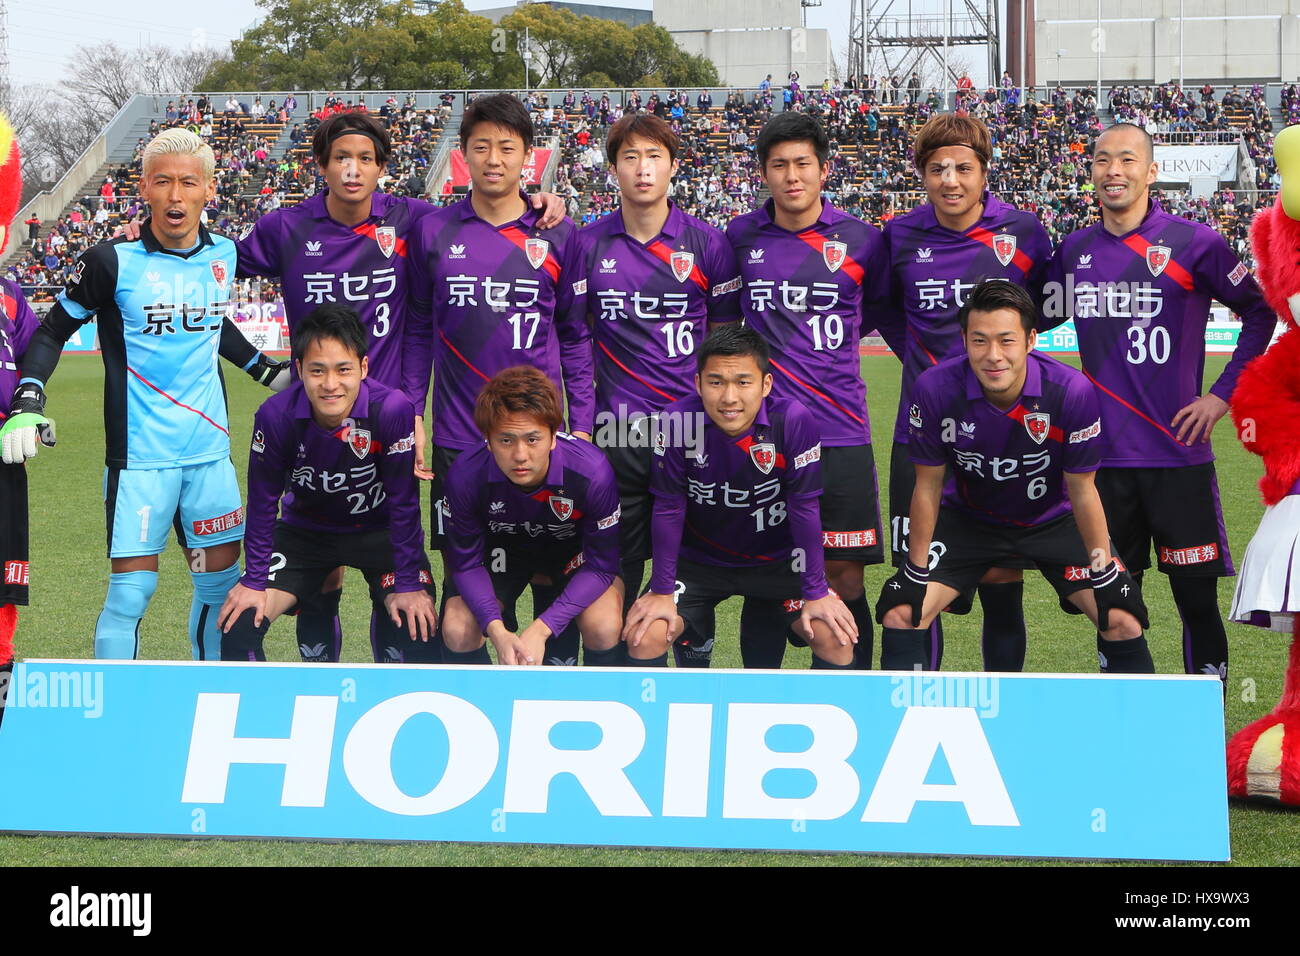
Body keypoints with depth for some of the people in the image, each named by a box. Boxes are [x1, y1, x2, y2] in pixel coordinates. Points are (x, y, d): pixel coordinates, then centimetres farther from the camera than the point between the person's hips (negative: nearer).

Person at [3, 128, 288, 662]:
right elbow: (54, 330, 0)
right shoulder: (113, 262, -10)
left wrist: (265, 369, 26)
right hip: (140, 453, -5)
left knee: (222, 580, 9)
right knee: (132, 589, -6)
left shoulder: (224, 256, 4)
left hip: (209, 451, 5)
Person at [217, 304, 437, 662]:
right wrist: (254, 581, -9)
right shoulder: (275, 416, -26)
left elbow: (404, 503, -20)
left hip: (379, 531, -1)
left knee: (417, 625, -21)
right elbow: (262, 502, -11)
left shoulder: (392, 410, -31)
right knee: (241, 620, -13)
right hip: (304, 530, 2)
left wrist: (409, 585, -18)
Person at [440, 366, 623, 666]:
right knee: (458, 631, -20)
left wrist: (541, 629, -33)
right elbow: (466, 563, -18)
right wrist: (496, 630, -35)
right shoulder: (465, 476, -32)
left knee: (604, 627, -26)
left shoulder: (592, 472, -36)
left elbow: (600, 565, -24)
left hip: (573, 546, -1)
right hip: (501, 546, 1)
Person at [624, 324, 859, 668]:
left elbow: (804, 508, -17)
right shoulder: (676, 422, -24)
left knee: (836, 638, -16)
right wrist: (662, 591, -12)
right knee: (644, 636, -18)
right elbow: (668, 508, -14)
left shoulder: (794, 421, -25)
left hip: (776, 560, 0)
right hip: (698, 560, 0)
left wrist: (816, 593, -14)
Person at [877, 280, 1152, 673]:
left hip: (1054, 519, -1)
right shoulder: (935, 389, -26)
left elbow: (1082, 491, -14)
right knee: (901, 615, -13)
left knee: (1123, 622, -13)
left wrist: (1104, 574, -12)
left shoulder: (1072, 391, -28)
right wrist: (916, 574, -9)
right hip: (968, 519, 1)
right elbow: (928, 487, -12)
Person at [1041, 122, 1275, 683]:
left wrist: (1224, 393, 0)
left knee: (1196, 596, -1)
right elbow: (1040, 317, 23)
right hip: (1103, 454, 4)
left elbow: (1262, 311, 5)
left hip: (1177, 453, -3)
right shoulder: (1074, 250, 7)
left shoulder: (1192, 243, -4)